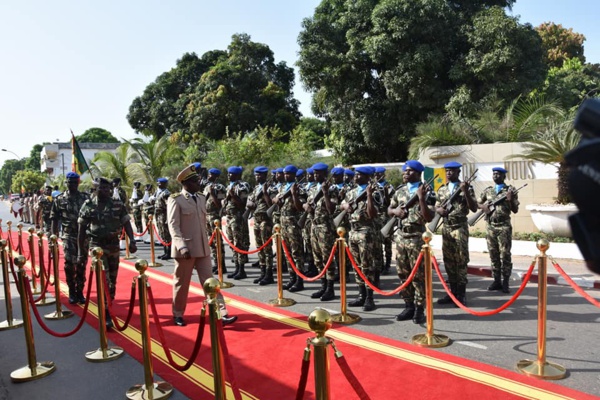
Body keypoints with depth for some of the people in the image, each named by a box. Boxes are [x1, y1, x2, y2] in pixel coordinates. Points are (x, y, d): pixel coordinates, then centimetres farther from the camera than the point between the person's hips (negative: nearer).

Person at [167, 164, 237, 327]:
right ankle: (178, 314, 26)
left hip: (202, 248, 6)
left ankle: (221, 314, 3)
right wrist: (182, 246, -23)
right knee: (182, 283, 8)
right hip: (185, 249, -5)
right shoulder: (175, 200, -8)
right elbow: (173, 226, -14)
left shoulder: (201, 198, 12)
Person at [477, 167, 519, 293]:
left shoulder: (510, 190, 0)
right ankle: (497, 281, 16)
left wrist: (510, 200, -17)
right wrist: (483, 207, -1)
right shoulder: (487, 190, 11)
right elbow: (477, 203, 20)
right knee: (493, 255, 8)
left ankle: (505, 283, 4)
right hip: (490, 227, 4)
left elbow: (515, 210, 0)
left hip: (504, 226, -4)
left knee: (505, 255, -3)